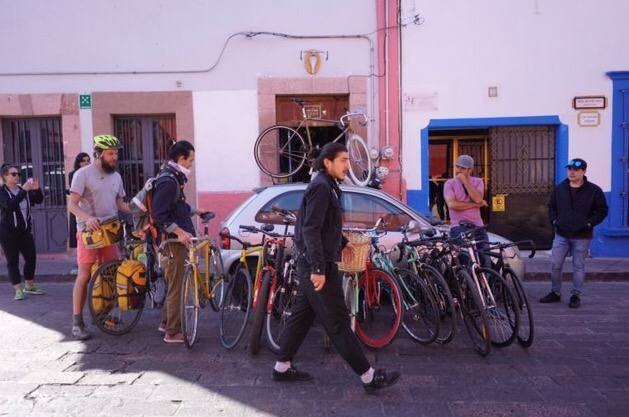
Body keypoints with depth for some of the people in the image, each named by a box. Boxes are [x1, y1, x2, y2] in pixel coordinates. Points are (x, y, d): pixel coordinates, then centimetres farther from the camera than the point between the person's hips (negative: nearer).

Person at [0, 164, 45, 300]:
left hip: (25, 230, 5)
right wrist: (24, 190, -32)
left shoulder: (23, 189, 10)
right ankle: (18, 290, 5)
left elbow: (39, 200, 5)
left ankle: (29, 286, 22)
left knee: (31, 257, 6)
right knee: (13, 261, -1)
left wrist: (37, 189, -14)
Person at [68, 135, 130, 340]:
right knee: (85, 275, -5)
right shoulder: (83, 174, -5)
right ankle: (77, 322, 2)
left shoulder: (116, 176, 12)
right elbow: (72, 204, -10)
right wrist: (88, 218, -28)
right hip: (88, 231, -5)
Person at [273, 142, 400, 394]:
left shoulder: (328, 186, 17)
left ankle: (282, 368, 26)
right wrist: (318, 268, -26)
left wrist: (344, 241, 18)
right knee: (338, 322, -4)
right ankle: (369, 377, 3)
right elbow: (310, 230, -23)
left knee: (302, 315, 16)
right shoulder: (321, 186, -15)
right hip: (317, 266, -10)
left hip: (311, 266, 10)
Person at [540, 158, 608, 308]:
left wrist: (589, 223, -10)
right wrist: (554, 220, 5)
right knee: (555, 265, 4)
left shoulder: (594, 190, -4)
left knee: (578, 266, 5)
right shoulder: (559, 188, 6)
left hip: (582, 237, -3)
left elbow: (602, 210, 0)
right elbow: (551, 206, 19)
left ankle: (576, 296, 16)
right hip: (561, 235, 3)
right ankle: (555, 293, 19)